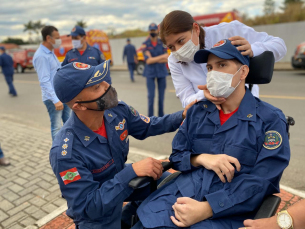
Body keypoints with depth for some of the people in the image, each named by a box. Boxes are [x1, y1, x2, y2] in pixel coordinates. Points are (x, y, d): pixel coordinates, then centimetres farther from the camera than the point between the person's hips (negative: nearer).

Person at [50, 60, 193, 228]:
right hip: (96, 212, -4)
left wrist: (183, 116, -14)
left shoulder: (117, 110, -18)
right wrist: (132, 172, -37)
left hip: (122, 179, 5)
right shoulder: (64, 153, -34)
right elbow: (88, 207, -28)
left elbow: (146, 127, 0)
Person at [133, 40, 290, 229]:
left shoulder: (271, 119, -4)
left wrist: (206, 209, -19)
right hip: (182, 193, 3)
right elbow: (176, 156, 11)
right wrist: (201, 158, -11)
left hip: (229, 210, -3)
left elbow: (262, 182, -10)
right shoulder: (197, 112, 8)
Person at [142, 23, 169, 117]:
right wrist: (162, 57, -18)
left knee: (161, 95, 6)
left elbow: (166, 60, -4)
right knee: (151, 96, -4)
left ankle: (161, 115, 19)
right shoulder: (145, 45, -2)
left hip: (161, 72, 2)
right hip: (150, 73, -2)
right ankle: (150, 117, 8)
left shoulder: (162, 43, 3)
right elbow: (148, 61, -13)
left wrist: (153, 59, -15)